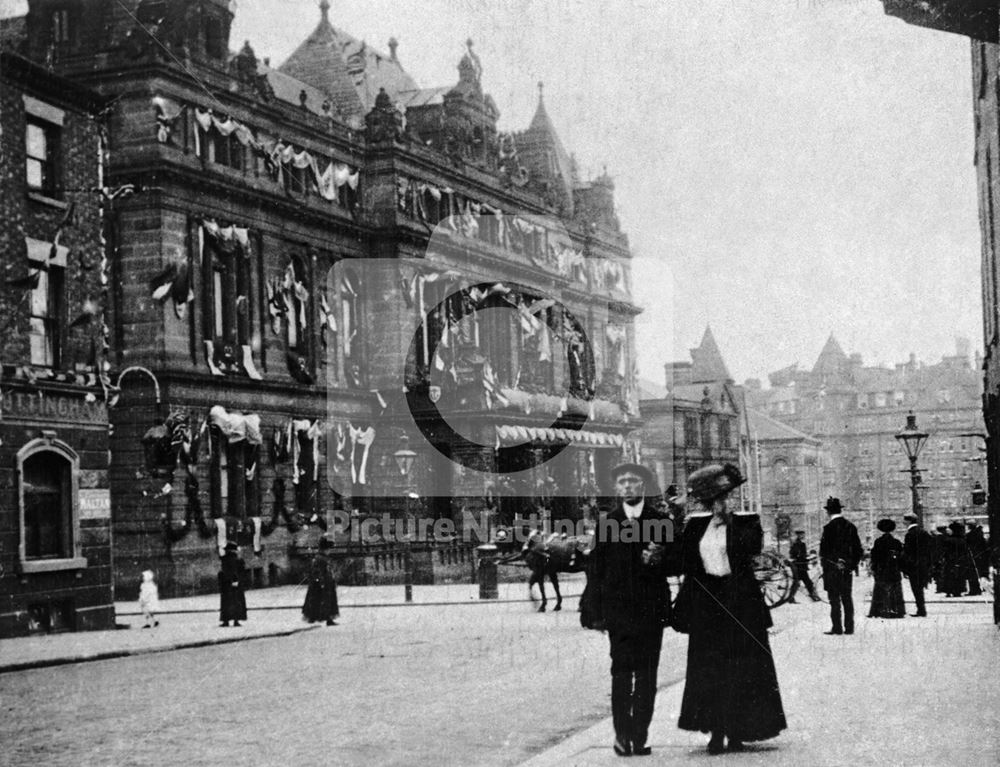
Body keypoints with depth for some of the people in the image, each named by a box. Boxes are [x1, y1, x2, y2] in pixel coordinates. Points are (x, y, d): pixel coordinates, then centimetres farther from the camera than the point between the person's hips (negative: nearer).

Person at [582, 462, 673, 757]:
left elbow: (676, 564, 8)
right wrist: (594, 610, 0)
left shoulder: (661, 522, 7)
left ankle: (639, 737, 5)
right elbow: (596, 568, 5)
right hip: (618, 608, -1)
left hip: (651, 608, 1)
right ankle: (622, 733, -4)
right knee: (621, 671, -7)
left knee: (646, 675, 1)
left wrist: (659, 559, -14)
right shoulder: (607, 523, 7)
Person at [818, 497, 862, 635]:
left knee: (834, 599, -2)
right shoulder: (850, 527, 6)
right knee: (847, 598, 10)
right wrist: (854, 564, 14)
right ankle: (849, 627, 10)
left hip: (832, 568, -5)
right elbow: (858, 549, 9)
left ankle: (837, 627, -3)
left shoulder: (829, 528, -12)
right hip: (847, 568, 5)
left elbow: (824, 550, -12)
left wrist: (825, 565, -1)